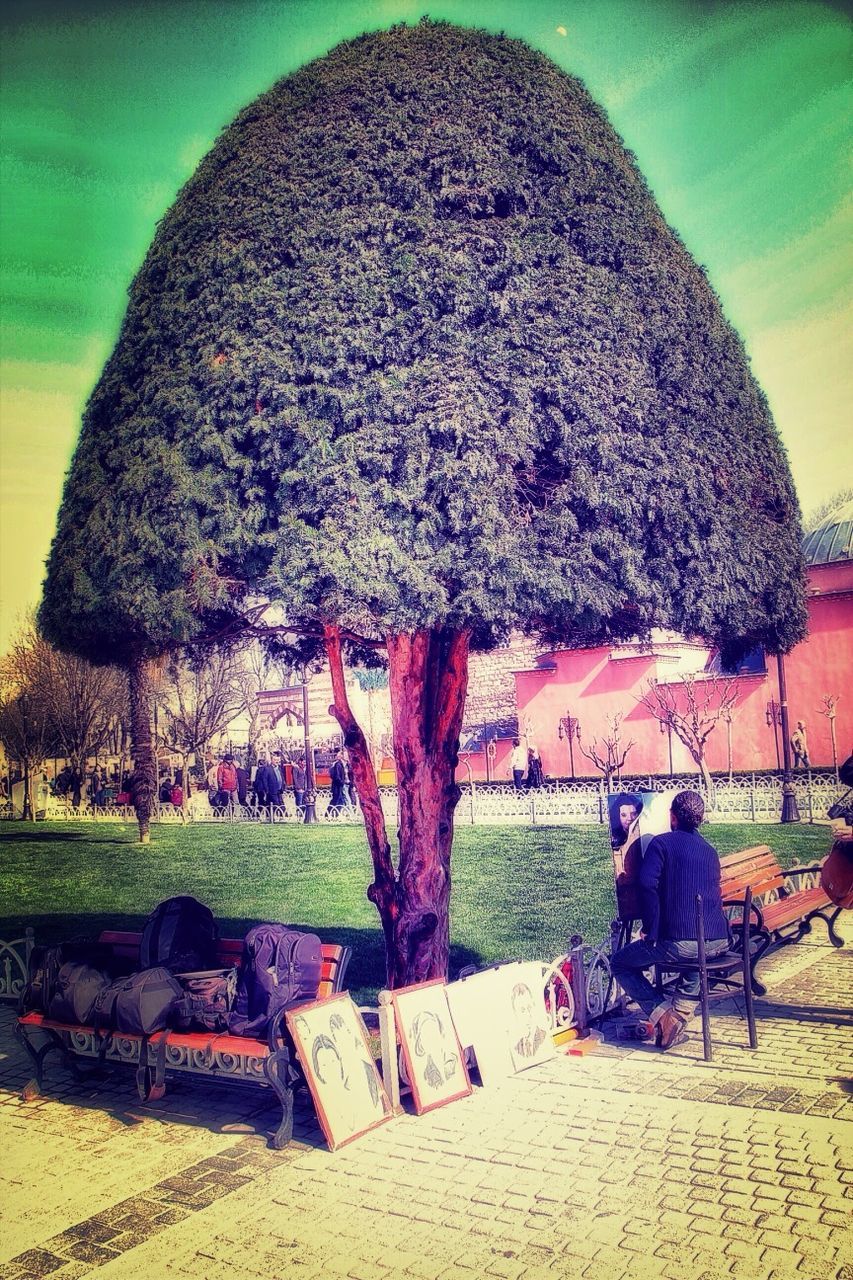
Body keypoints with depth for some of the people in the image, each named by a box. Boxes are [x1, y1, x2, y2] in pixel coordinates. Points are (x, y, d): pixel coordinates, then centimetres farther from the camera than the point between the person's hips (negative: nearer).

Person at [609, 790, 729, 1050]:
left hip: (679, 941, -6)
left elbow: (648, 883, -17)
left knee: (620, 963, 13)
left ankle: (664, 1018, -1)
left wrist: (651, 930, -10)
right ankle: (680, 1010, 21)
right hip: (718, 942, 6)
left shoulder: (662, 843, 0)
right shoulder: (710, 850, 19)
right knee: (697, 955, 41)